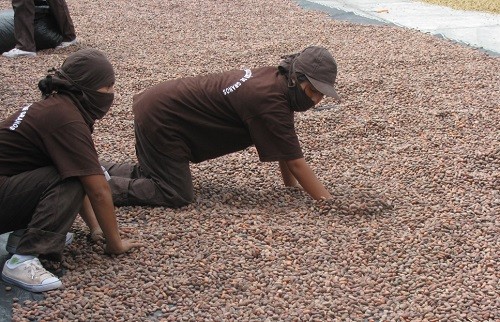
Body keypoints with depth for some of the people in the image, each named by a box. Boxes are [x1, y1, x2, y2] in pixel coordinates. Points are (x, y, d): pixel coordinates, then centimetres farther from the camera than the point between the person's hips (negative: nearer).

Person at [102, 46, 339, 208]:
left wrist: (292, 185, 8)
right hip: (159, 118, -10)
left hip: (159, 105, 10)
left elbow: (284, 145, 9)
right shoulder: (269, 103, -28)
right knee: (176, 196, -9)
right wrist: (329, 203, -21)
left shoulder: (276, 79, -1)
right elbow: (295, 162, -25)